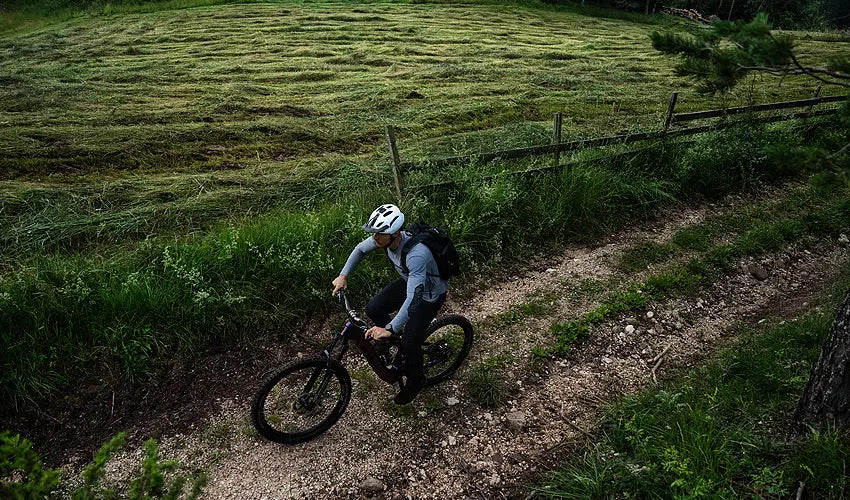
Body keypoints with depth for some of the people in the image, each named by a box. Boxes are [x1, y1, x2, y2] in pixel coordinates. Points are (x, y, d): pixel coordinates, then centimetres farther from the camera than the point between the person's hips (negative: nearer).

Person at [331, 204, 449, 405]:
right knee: (373, 309, -2)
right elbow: (360, 249, 1)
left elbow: (413, 298, -47)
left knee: (410, 342, -10)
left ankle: (415, 380, 20)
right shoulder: (385, 237, -19)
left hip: (430, 294, -7)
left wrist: (389, 329, -50)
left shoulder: (416, 254, -43)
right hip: (409, 281, 7)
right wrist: (343, 275, -5)